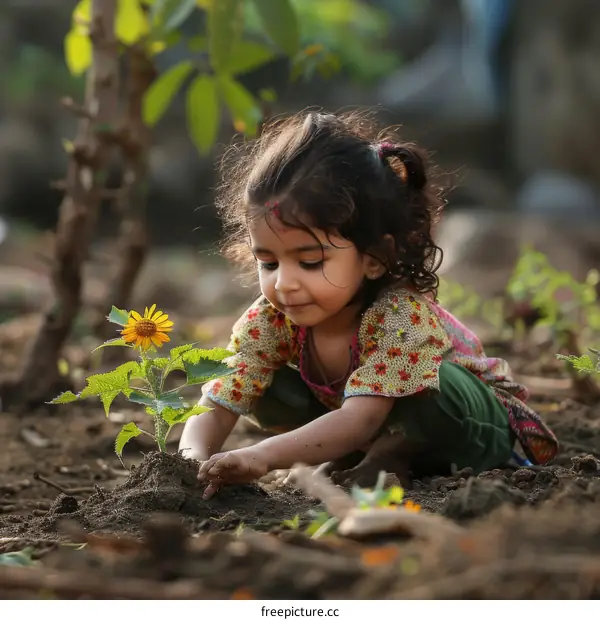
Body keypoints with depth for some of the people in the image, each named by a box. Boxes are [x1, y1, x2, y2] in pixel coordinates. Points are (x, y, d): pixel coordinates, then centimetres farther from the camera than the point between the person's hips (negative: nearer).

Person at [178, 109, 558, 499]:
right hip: (370, 428, 5)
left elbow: (359, 420, -49)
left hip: (472, 422, -5)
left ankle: (391, 455, -12)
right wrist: (195, 460, -46)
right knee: (268, 390, -16)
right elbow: (216, 408, -22)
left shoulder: (400, 318, -38)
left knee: (432, 386, -39)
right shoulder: (270, 319, -20)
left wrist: (262, 457, -62)